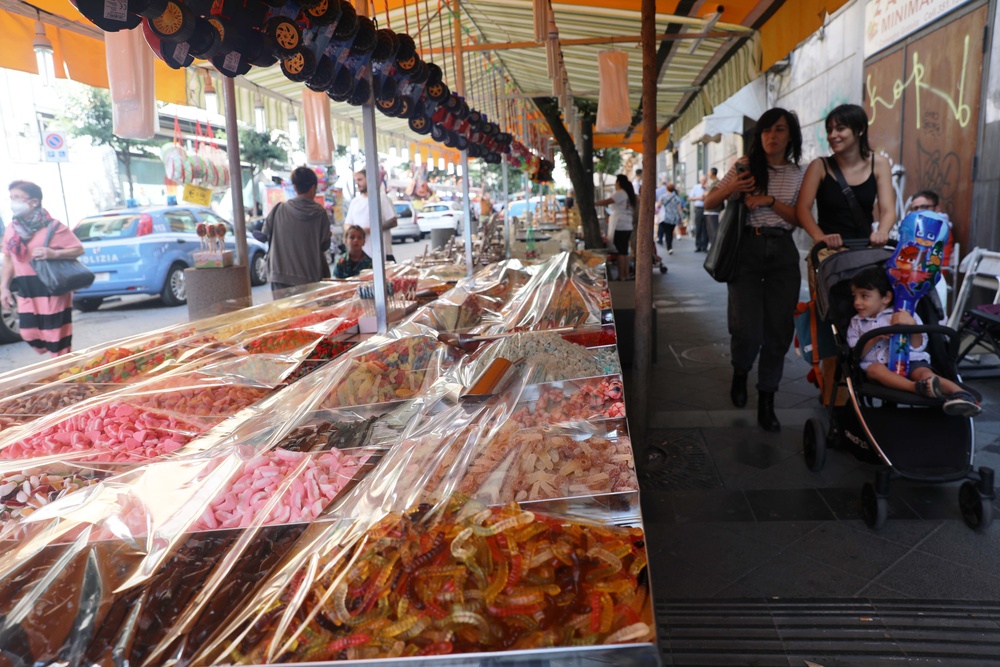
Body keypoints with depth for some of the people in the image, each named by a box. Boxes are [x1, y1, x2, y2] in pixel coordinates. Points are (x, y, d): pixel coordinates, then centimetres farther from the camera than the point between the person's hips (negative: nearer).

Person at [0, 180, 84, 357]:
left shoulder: (52, 227, -9)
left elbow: (78, 249, -7)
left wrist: (53, 253, -23)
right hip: (26, 292, 6)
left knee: (56, 336, -2)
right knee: (30, 335, 9)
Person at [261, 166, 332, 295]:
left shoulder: (279, 210, -2)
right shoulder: (320, 213, -5)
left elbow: (265, 234, 10)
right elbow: (325, 245, 1)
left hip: (280, 276, 1)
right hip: (309, 278, -1)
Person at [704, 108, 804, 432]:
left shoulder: (797, 174, 8)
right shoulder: (745, 166, 4)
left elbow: (800, 219, 2)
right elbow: (708, 203, 5)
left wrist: (770, 201, -13)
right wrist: (730, 188, -16)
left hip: (782, 252, 2)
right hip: (746, 249, -2)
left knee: (778, 330, 2)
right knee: (748, 329, -10)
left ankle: (766, 403, 15)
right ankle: (740, 372, 26)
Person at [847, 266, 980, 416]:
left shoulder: (902, 315, 15)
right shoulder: (856, 322, 20)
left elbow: (918, 347, 5)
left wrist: (912, 324, -11)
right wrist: (875, 338, -9)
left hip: (910, 361, 0)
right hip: (880, 365, 0)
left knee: (924, 372, -32)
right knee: (875, 368, -35)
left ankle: (958, 392, -58)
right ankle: (918, 388, -57)